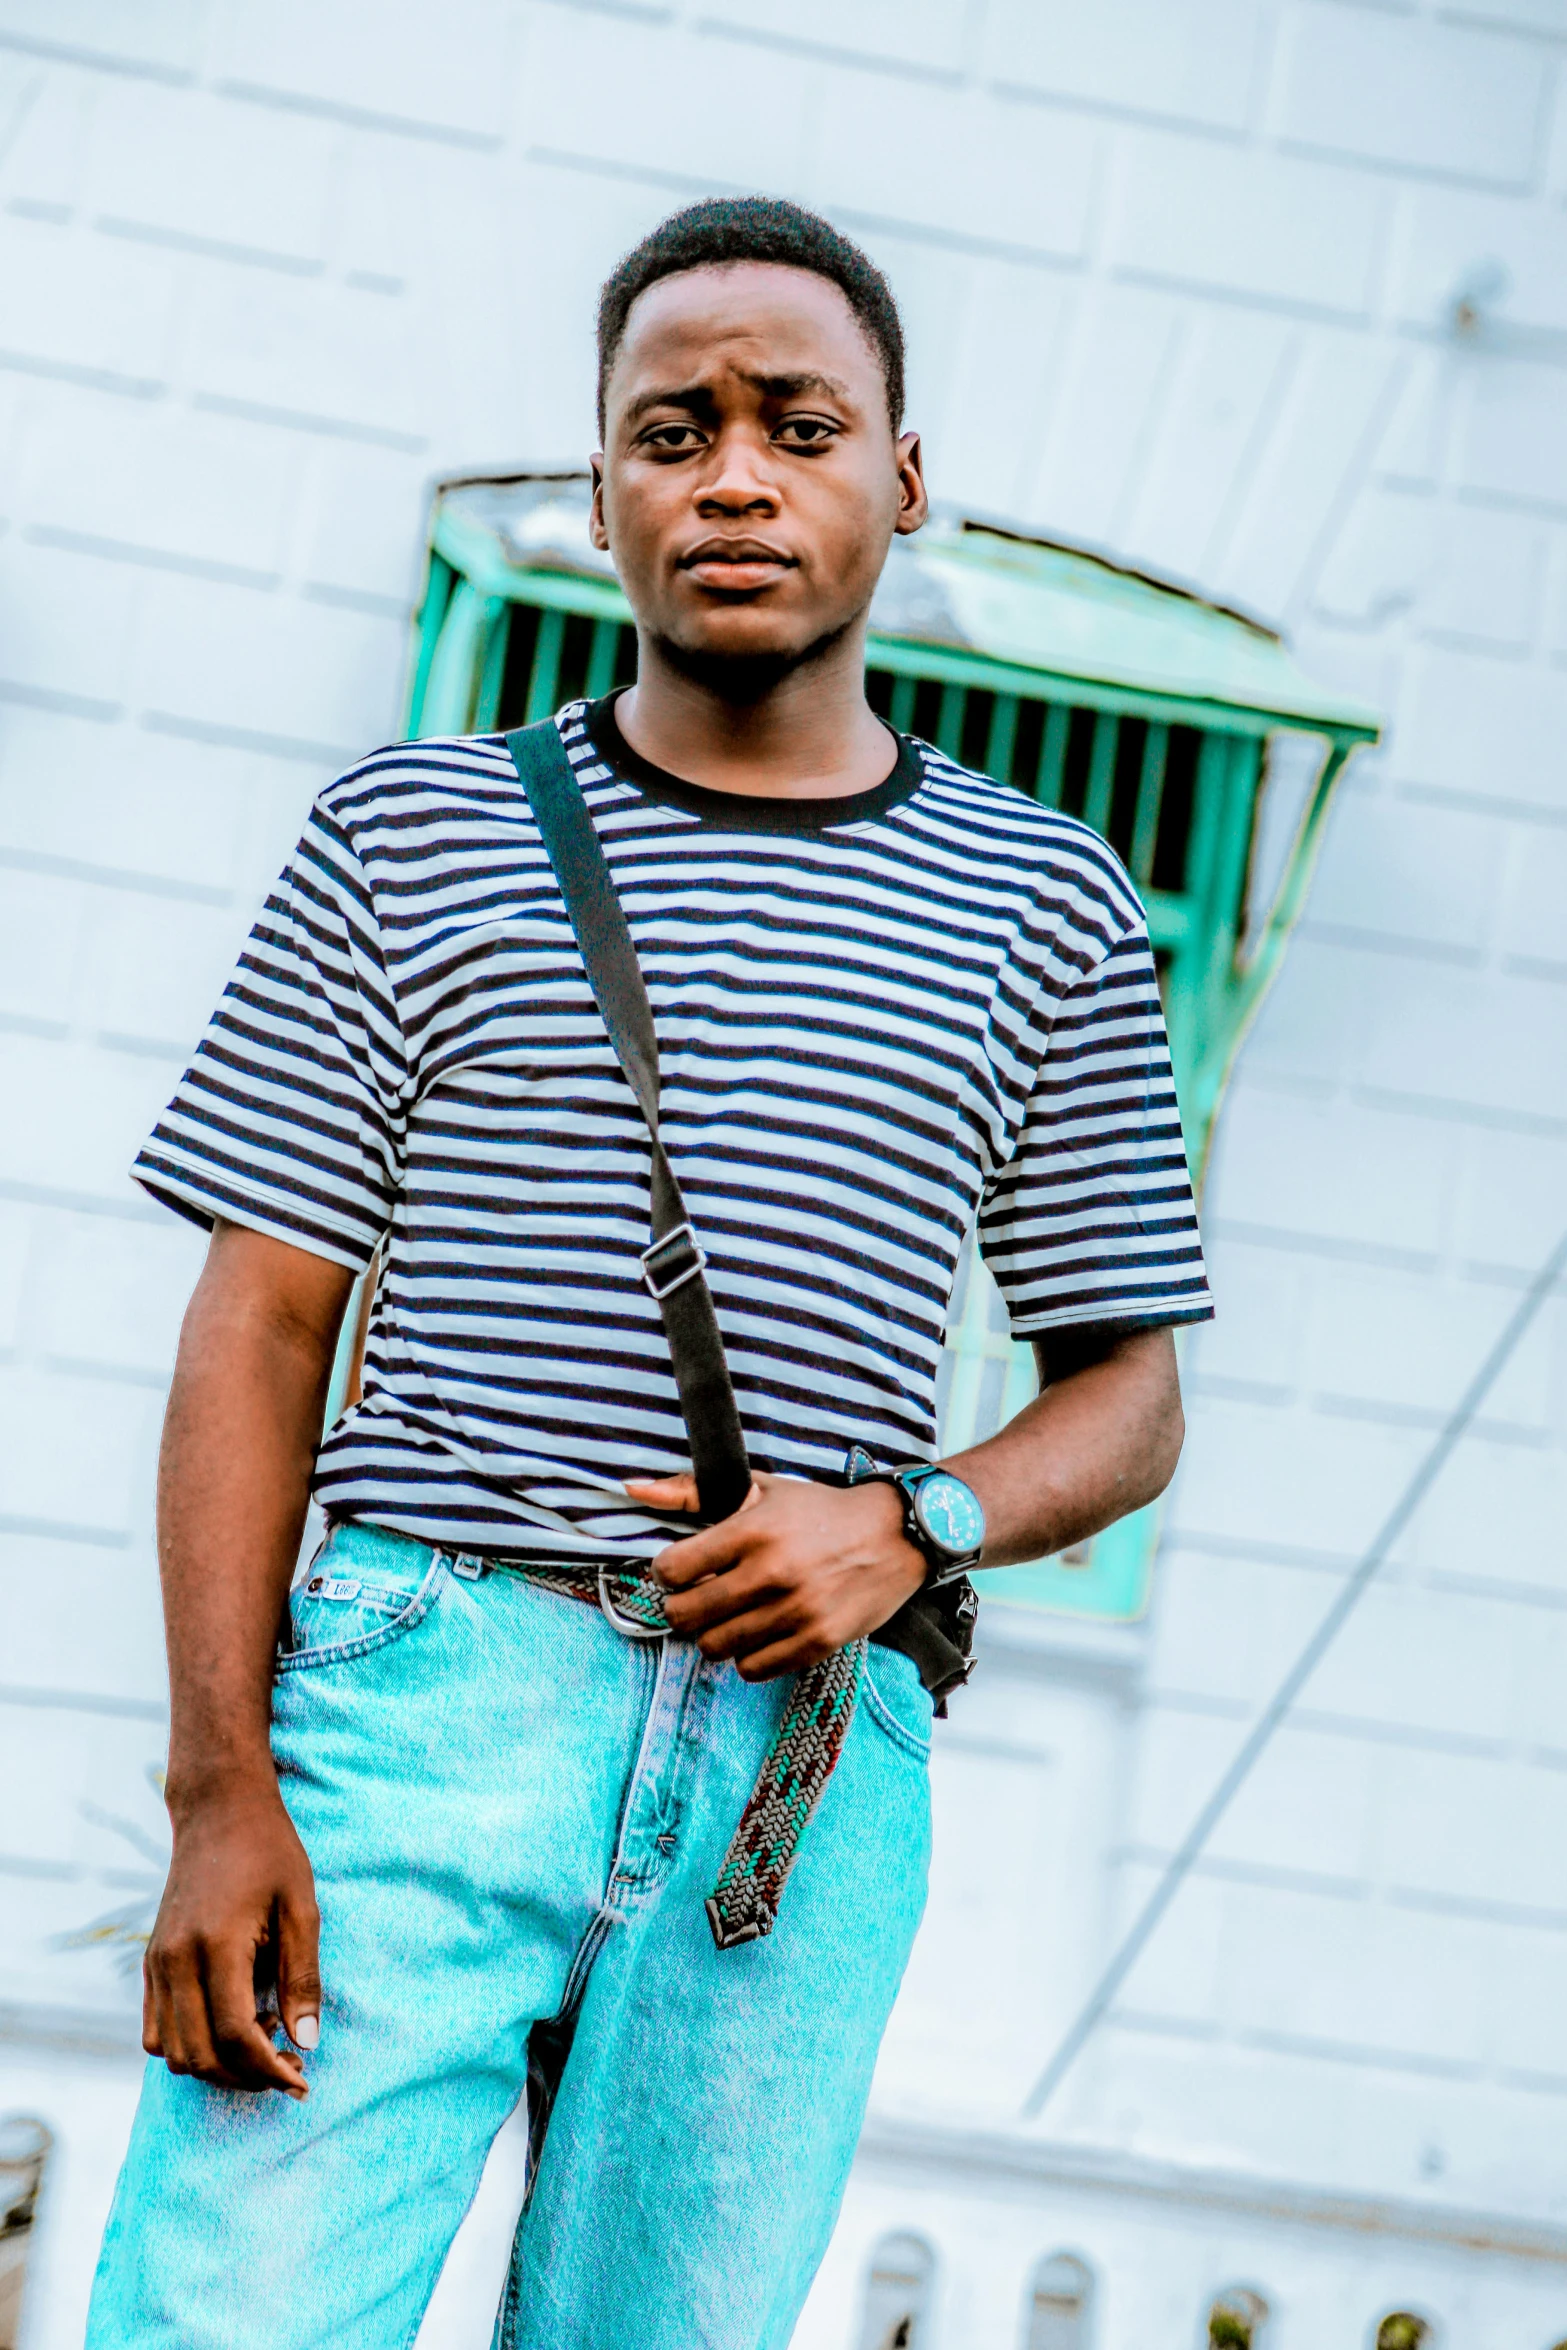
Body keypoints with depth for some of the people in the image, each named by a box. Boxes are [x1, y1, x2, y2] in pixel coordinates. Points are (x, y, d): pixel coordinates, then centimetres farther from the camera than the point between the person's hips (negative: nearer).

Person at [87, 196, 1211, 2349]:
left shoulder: (1043, 904, 14)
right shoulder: (412, 831, 11)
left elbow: (1127, 1391, 15)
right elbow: (262, 1324, 5)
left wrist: (916, 1528, -7)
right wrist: (221, 1784, -6)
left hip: (807, 1763, 1)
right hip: (418, 1685, -1)